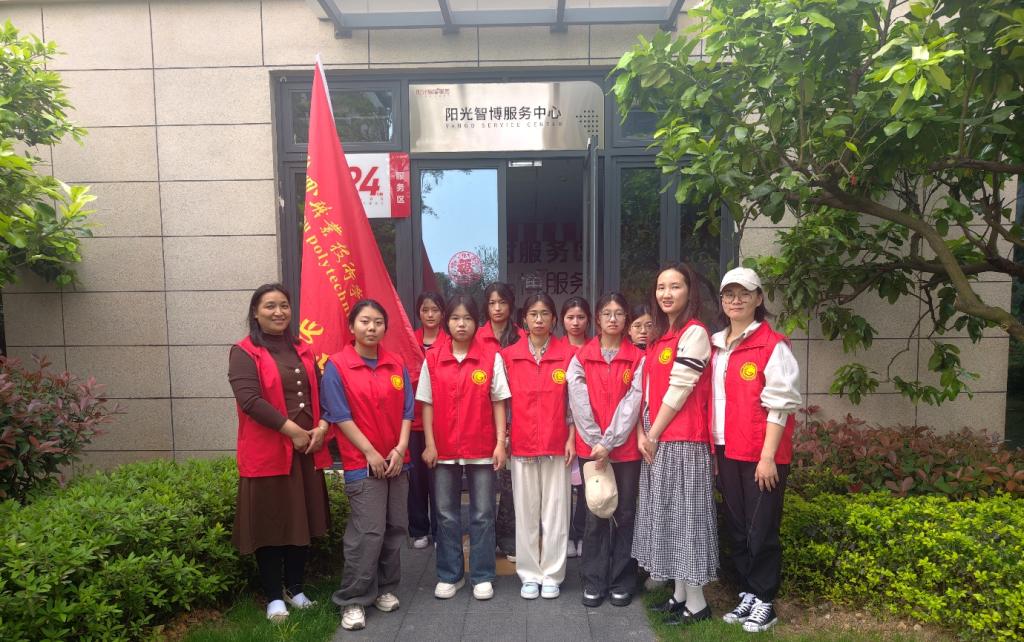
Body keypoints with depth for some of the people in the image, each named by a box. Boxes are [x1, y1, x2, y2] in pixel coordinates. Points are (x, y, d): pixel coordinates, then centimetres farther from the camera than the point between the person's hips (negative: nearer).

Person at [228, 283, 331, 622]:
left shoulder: (302, 351, 13)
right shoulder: (244, 353, -6)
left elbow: (319, 392, 12)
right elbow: (250, 400, -19)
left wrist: (321, 427, -7)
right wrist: (293, 430, -19)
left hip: (306, 450, 6)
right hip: (267, 452, -5)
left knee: (302, 521, 13)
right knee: (269, 525, 5)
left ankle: (295, 588, 30)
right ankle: (273, 596, 21)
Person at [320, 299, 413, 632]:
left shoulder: (397, 364, 6)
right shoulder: (336, 365, -7)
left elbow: (406, 411, 5)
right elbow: (341, 416, -10)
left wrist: (400, 449, -6)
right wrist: (370, 453, -13)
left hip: (396, 461, 5)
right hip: (362, 463, -5)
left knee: (395, 528, 11)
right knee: (367, 532, -6)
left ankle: (385, 588, 28)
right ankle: (353, 600, 9)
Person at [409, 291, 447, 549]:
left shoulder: (450, 343, -1)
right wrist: (414, 381, -5)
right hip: (413, 418, 2)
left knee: (438, 476, 2)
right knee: (416, 476, 8)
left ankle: (439, 531, 17)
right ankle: (419, 530, 23)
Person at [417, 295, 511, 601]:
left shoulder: (492, 358, -3)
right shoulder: (432, 359, 1)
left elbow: (499, 403, -1)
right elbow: (427, 404, 3)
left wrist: (500, 443, -6)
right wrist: (429, 445, -2)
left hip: (482, 449, -1)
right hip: (444, 450, 1)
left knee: (482, 515, 8)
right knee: (447, 515, 11)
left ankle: (482, 576, 22)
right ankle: (449, 575, 26)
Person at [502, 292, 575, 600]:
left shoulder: (567, 355, 0)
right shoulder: (508, 356, 2)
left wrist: (571, 439, -3)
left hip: (557, 446, -1)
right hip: (521, 445, 1)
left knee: (555, 511, 6)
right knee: (525, 512, 9)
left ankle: (552, 575, 20)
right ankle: (530, 575, 22)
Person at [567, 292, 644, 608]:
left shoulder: (638, 358, 3)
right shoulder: (581, 358, 5)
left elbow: (632, 404, -6)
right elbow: (580, 404, -2)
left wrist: (609, 442, -13)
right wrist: (595, 442, -10)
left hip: (626, 448, 0)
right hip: (591, 448, 0)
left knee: (625, 514, 7)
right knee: (595, 515, 5)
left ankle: (622, 582, 20)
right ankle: (593, 582, 16)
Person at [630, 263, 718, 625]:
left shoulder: (695, 332, -11)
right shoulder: (658, 336, 14)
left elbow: (678, 391, -15)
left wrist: (653, 434, -10)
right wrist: (642, 434, 1)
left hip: (683, 440, -8)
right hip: (655, 440, 8)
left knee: (685, 514, -1)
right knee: (667, 515, 14)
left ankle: (696, 603, 12)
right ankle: (680, 594, 26)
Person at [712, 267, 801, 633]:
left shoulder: (773, 345, -8)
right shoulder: (716, 347, 11)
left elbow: (779, 405, -12)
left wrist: (768, 456, -15)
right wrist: (713, 451, 9)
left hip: (761, 454, -6)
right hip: (726, 452, 6)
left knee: (761, 530, 3)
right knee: (736, 529, 13)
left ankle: (764, 603, 18)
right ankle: (747, 595, 27)